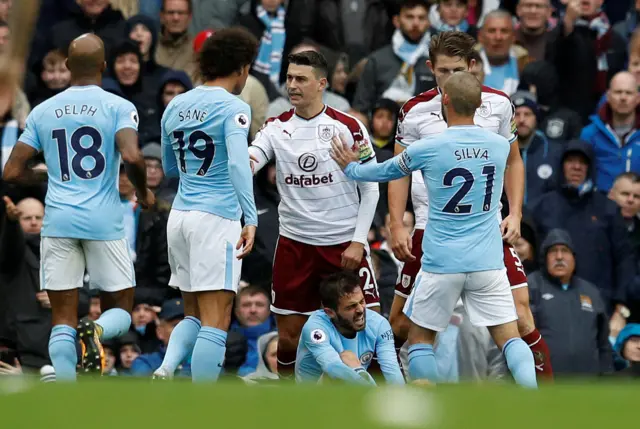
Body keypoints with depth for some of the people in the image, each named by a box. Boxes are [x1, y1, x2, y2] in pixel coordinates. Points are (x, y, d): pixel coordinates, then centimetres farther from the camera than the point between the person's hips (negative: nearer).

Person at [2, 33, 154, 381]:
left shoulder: (42, 111, 8)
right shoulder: (118, 107, -2)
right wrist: (144, 192, 1)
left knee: (63, 319, 5)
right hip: (103, 221, -2)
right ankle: (96, 331, -24)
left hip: (58, 222, 2)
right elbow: (131, 156, -18)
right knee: (120, 310, 11)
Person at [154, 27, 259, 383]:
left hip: (180, 216, 7)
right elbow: (238, 164, -23)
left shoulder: (175, 106, 11)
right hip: (216, 219, -7)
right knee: (215, 324, -6)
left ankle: (166, 370, -6)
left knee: (193, 315, 18)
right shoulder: (233, 108, -9)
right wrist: (250, 219, -29)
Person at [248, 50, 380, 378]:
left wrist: (357, 242, -8)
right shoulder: (276, 128, 5)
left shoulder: (348, 127, -3)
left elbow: (370, 189, -1)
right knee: (288, 334, 6)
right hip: (294, 244, 3)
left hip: (345, 244, -3)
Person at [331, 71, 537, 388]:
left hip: (441, 264, -2)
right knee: (509, 337, 1)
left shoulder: (427, 149, -8)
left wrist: (351, 168, 32)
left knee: (420, 337, 14)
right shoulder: (499, 145, 2)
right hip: (488, 263, 2)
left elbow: (385, 171, 11)